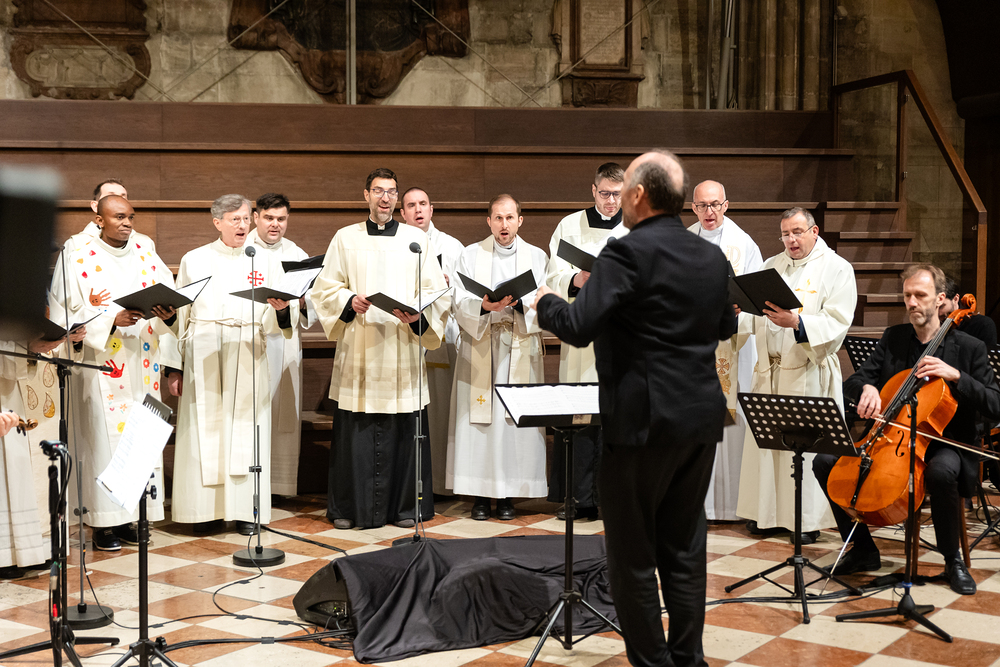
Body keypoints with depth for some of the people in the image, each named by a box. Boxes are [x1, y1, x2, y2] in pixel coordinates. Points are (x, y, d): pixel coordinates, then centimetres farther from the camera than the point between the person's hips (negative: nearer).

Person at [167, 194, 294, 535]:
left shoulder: (267, 260, 10)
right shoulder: (194, 260, 9)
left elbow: (276, 323, 4)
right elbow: (179, 315, 8)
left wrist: (281, 309, -20)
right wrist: (174, 366, 3)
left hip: (248, 357, 0)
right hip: (203, 359, 0)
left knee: (245, 431, 0)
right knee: (205, 432, 0)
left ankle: (245, 510, 7)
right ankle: (207, 509, 7)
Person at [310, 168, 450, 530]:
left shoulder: (418, 240, 9)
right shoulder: (345, 238, 9)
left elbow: (439, 292, 5)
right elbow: (324, 289, 7)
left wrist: (419, 315, -14)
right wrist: (350, 302, -12)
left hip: (403, 349, 0)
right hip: (358, 351, 0)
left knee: (405, 430, 1)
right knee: (355, 430, 0)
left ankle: (405, 507, 13)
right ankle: (348, 508, 11)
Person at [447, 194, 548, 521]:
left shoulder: (537, 256, 11)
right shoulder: (470, 255, 9)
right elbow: (461, 304, -1)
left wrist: (518, 303, -17)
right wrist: (484, 306, -20)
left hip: (521, 349, 0)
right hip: (480, 347, 0)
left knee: (516, 419, -3)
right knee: (479, 420, -4)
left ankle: (508, 494, 5)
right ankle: (480, 494, 4)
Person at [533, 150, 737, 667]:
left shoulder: (628, 254, -15)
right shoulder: (711, 257, 8)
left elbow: (578, 327, -21)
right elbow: (726, 326, 22)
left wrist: (545, 302, -2)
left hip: (642, 422, -7)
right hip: (701, 418, 7)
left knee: (633, 555, 5)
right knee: (684, 548, 16)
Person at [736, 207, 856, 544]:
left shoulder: (836, 268, -1)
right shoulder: (771, 266, 17)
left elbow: (838, 323, -11)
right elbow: (757, 313, 17)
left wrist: (797, 323, -26)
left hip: (809, 371, -5)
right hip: (770, 368, 5)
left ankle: (808, 519, 6)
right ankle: (765, 512, 18)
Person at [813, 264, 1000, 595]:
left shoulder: (969, 348, -3)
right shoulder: (893, 339, 9)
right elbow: (852, 382, 5)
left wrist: (956, 375, -22)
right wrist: (867, 388, -19)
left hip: (944, 445, -5)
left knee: (941, 471, -40)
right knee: (825, 461, -14)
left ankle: (953, 560, -14)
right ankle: (864, 551, 2)